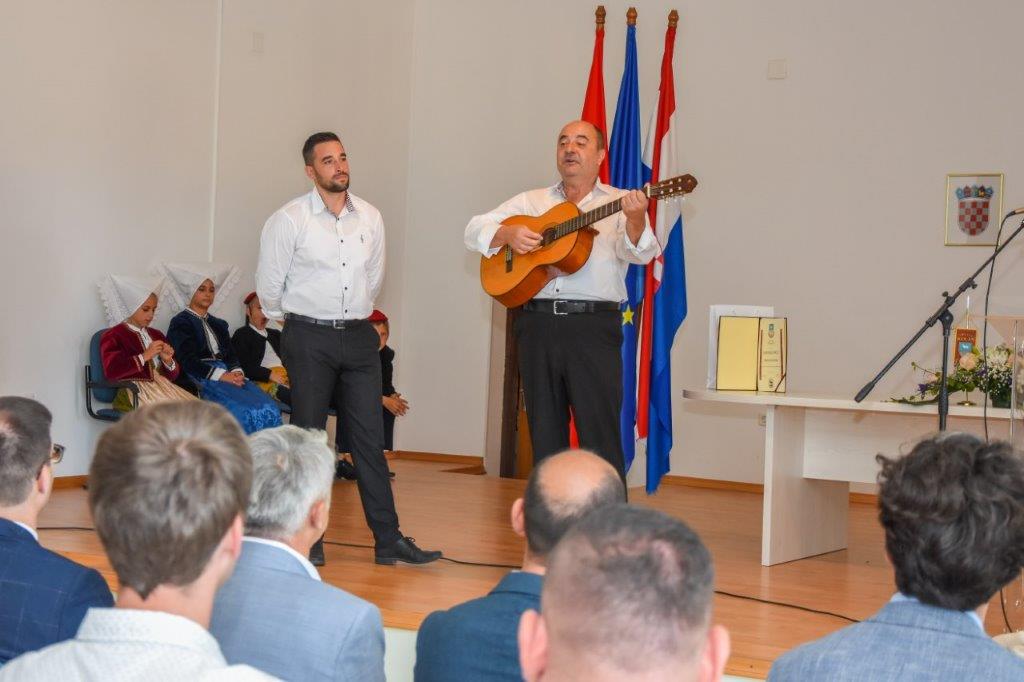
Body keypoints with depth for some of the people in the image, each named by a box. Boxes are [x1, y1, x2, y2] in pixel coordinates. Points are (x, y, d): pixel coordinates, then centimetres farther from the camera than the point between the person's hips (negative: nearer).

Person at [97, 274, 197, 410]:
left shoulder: (156, 335, 22)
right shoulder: (112, 336, 3)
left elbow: (172, 376, 23)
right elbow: (111, 371, -15)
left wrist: (168, 361, 0)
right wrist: (145, 356, -14)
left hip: (161, 386, 7)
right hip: (134, 392, -7)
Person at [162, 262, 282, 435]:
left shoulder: (218, 324, 28)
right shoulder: (180, 323, 6)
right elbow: (188, 361, -7)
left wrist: (236, 372, -5)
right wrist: (222, 375, -16)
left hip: (228, 374, 6)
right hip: (201, 378, -6)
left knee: (269, 408, -24)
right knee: (244, 411, -34)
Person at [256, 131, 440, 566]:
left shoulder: (370, 218, 7)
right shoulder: (289, 220, -7)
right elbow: (269, 283, 0)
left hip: (358, 337, 4)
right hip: (309, 338, -4)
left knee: (370, 440, 2)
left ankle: (388, 541, 2)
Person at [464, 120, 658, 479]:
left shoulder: (620, 203, 6)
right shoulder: (531, 201, 16)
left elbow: (640, 252, -11)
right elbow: (474, 230, 13)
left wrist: (636, 221, -34)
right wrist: (508, 233, -9)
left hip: (593, 327, -4)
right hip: (537, 324, 4)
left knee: (600, 434, -6)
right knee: (544, 433, 10)